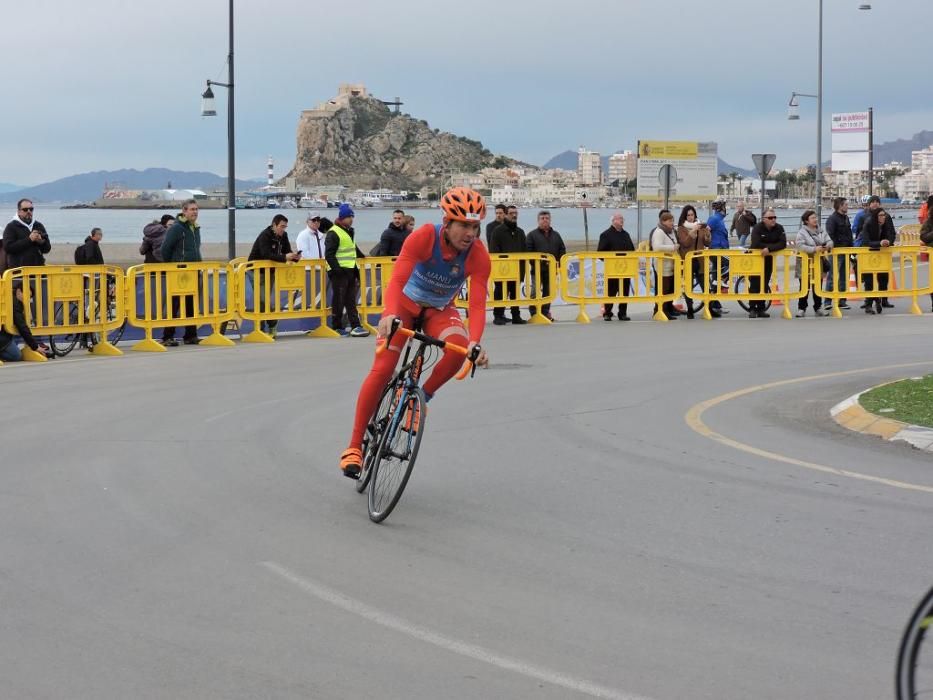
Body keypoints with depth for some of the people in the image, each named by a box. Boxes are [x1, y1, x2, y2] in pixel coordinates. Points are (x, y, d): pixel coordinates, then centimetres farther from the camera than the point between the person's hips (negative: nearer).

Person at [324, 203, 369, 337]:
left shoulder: (349, 231, 15)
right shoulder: (333, 233, -13)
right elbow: (329, 254, -18)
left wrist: (362, 256, 27)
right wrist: (336, 269, -23)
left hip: (350, 270, 9)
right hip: (339, 271, -9)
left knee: (351, 300, 6)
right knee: (339, 300, -2)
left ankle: (356, 326, 4)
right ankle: (337, 327, 7)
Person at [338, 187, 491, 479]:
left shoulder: (478, 255, -23)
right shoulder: (424, 237, -29)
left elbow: (477, 304, -27)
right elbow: (397, 280, -36)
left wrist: (475, 342, -45)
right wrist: (390, 315, -55)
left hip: (440, 310, 2)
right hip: (406, 303, -2)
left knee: (458, 347, -30)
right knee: (382, 369, -16)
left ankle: (422, 397, -4)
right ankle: (354, 446, -7)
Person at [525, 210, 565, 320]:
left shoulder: (556, 235, 16)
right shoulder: (532, 235, 2)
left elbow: (562, 250, 16)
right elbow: (528, 252, -6)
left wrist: (558, 262, 0)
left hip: (551, 270, 4)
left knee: (548, 291, 7)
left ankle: (546, 312, 13)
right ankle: (534, 313, -3)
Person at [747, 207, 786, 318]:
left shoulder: (779, 228, -7)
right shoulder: (758, 228, -16)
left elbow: (783, 244, -18)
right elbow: (756, 244, -29)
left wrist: (769, 248, -31)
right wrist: (773, 245, -22)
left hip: (768, 258, 4)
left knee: (765, 284, 6)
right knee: (754, 284, -7)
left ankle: (761, 309, 11)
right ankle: (752, 309, -4)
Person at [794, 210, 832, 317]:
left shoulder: (821, 231, 6)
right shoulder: (802, 233, -11)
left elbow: (829, 241, 5)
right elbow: (800, 246, -24)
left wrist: (828, 246, -20)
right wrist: (814, 249, -30)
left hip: (818, 264, 5)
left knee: (818, 287, 11)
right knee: (804, 287, 2)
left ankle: (818, 308, 21)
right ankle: (801, 309, 9)